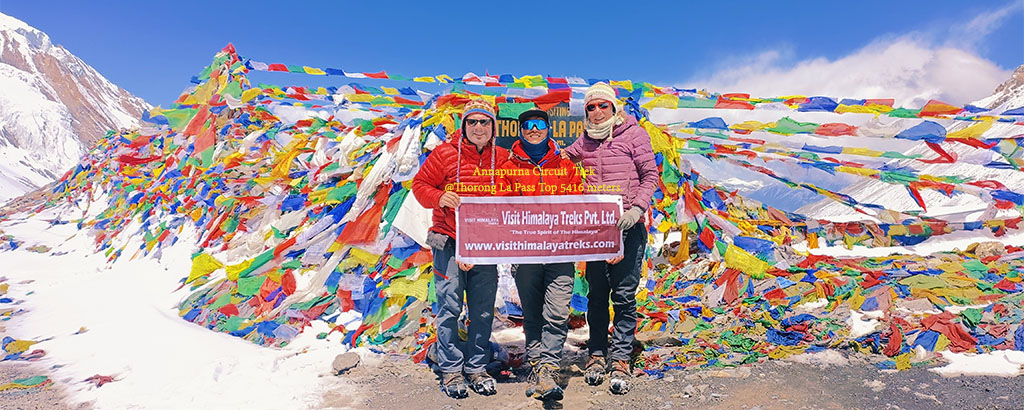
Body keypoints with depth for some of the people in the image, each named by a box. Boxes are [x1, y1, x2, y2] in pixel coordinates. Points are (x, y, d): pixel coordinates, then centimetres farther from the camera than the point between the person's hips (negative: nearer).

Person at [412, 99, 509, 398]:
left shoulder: (502, 158, 6)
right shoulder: (445, 154, -1)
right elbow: (420, 185, 2)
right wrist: (439, 197, -17)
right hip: (449, 242, -2)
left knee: (483, 310, 8)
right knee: (450, 306, 2)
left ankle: (476, 367, 24)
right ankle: (450, 370, 17)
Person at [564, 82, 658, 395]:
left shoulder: (633, 133, 2)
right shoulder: (585, 141, 13)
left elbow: (650, 174, -1)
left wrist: (637, 210, -13)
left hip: (628, 226, -3)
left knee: (624, 295, -1)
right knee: (597, 293, 8)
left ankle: (620, 359, 10)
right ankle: (597, 354, 20)